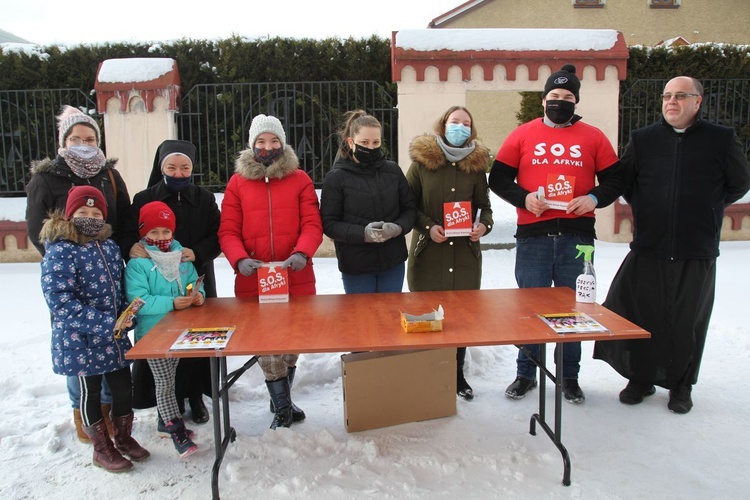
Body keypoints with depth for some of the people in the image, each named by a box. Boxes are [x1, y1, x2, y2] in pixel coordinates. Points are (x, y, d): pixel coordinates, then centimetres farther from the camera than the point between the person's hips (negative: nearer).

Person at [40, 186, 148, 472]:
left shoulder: (109, 245, 5)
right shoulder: (60, 251, -15)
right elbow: (59, 299, -22)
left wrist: (126, 316, -3)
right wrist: (104, 323, -26)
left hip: (114, 337, 6)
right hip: (79, 339, -6)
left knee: (123, 387, 14)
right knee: (90, 392, 11)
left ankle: (124, 437, 36)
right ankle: (102, 449, 29)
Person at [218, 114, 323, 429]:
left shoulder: (299, 179, 6)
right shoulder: (237, 182, 7)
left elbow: (312, 224, 0)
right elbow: (228, 231, 3)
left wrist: (302, 253, -19)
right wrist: (239, 259, -16)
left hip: (297, 279, 1)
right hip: (253, 281, 0)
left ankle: (280, 402, 34)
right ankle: (283, 409, 17)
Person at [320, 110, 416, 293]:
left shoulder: (393, 171, 3)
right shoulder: (336, 177, -6)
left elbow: (409, 209, 8)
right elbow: (329, 223, -7)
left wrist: (398, 228, -14)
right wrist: (362, 233, -23)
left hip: (393, 261, 3)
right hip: (355, 265, -3)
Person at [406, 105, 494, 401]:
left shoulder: (476, 163, 6)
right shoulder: (421, 160, -1)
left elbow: (484, 205, 12)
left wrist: (484, 225, -8)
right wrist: (428, 226, -12)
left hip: (465, 254, 2)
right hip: (428, 253, -2)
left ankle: (457, 374, 28)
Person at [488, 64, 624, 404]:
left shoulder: (593, 137, 9)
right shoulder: (522, 135, 7)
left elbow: (615, 181, 9)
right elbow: (498, 179, 5)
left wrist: (594, 198, -11)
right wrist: (524, 198, -12)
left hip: (577, 235, 1)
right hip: (533, 235, 0)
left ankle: (570, 377, 24)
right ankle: (526, 373, 22)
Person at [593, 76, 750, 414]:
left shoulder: (721, 139, 3)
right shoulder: (643, 139, 6)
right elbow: (621, 181, 16)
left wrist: (706, 209, 8)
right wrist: (646, 209, 10)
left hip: (697, 252, -1)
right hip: (648, 249, 1)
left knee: (689, 321, 9)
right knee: (641, 317, 7)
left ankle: (681, 386, 26)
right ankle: (640, 379, 24)